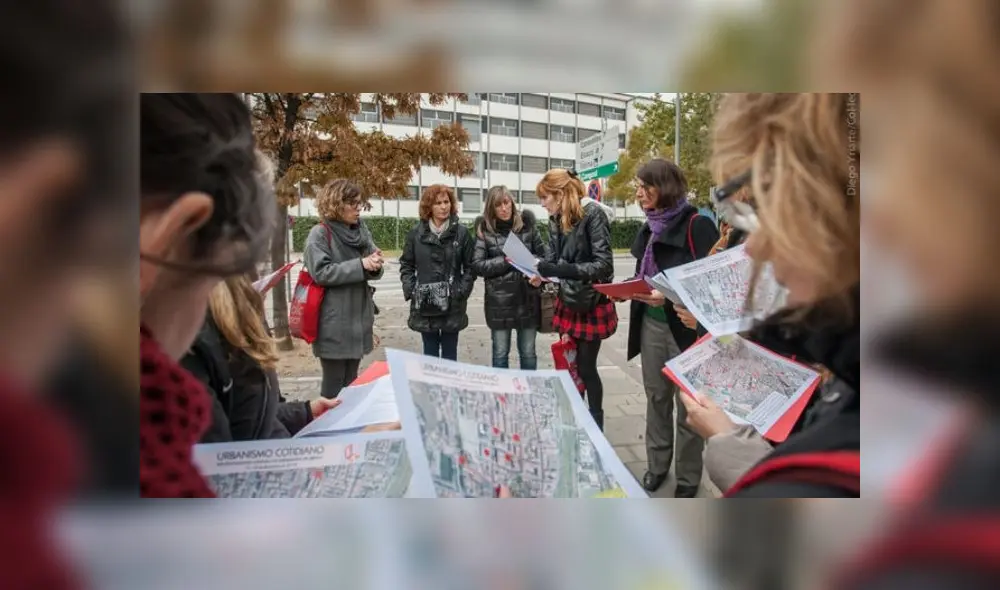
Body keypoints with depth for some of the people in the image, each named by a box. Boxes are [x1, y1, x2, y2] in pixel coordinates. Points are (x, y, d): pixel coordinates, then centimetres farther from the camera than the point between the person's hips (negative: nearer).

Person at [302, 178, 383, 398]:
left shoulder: (361, 230, 8)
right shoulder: (320, 234, -9)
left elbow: (369, 272, 11)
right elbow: (320, 272, -17)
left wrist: (375, 264, -13)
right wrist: (360, 265, -20)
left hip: (358, 318, 6)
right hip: (334, 323, -6)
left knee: (351, 382, 16)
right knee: (334, 385, 2)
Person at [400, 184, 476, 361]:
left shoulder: (461, 232, 1)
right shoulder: (416, 233, 4)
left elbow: (470, 266, 2)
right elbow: (406, 265, 9)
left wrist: (462, 291, -9)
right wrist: (410, 290, -3)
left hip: (452, 305, -1)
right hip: (424, 305, 1)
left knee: (450, 353, 8)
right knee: (430, 353, 10)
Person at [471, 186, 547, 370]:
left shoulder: (527, 224, 2)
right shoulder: (484, 229, -2)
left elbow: (542, 255, 7)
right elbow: (477, 265, -6)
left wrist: (539, 275, -13)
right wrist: (507, 261, -16)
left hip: (528, 298, 1)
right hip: (499, 300, -1)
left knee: (528, 353, 12)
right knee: (500, 353, 10)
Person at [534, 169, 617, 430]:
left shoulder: (592, 214, -16)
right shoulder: (555, 221, 4)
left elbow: (604, 264, -21)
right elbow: (554, 261, 7)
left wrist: (562, 269, -29)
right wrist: (539, 271, -15)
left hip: (592, 304, -6)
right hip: (567, 303, 6)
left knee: (586, 367, 2)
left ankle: (596, 426, 21)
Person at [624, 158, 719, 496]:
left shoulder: (696, 224, -13)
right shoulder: (650, 227, 11)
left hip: (685, 325, -7)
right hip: (651, 324, 7)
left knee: (688, 403, 6)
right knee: (656, 396, 15)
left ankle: (688, 478, 20)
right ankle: (656, 465, 29)